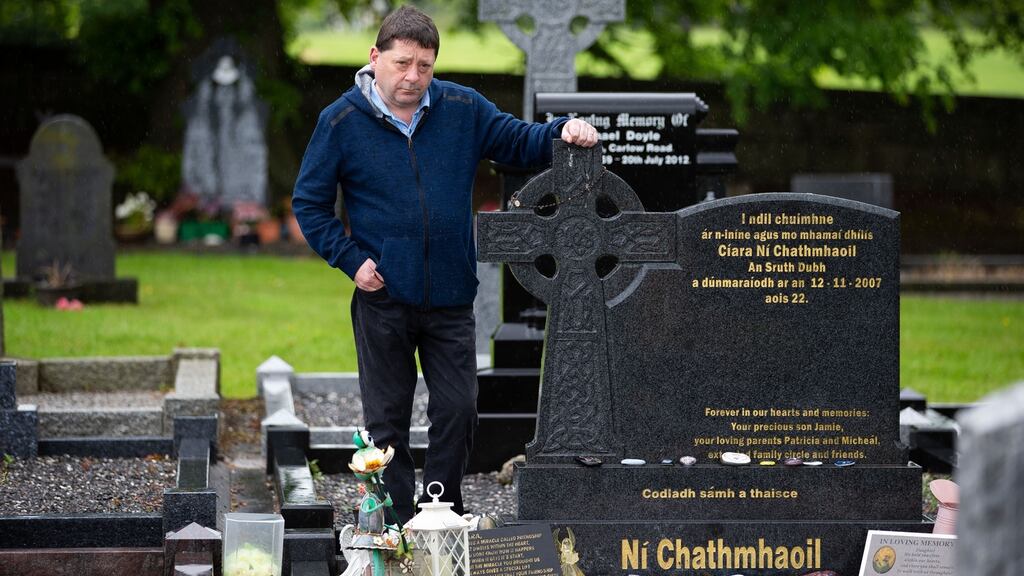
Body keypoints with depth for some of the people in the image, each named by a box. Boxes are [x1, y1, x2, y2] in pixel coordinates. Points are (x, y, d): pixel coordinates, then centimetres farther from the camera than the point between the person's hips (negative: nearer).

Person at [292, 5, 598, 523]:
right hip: (383, 299, -2)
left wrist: (563, 131, -10)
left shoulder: (462, 109, 2)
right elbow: (309, 202, 3)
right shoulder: (342, 121, -3)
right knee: (386, 421, 5)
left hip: (451, 301, 2)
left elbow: (518, 142, 11)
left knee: (457, 412, 3)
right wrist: (351, 259, -7)